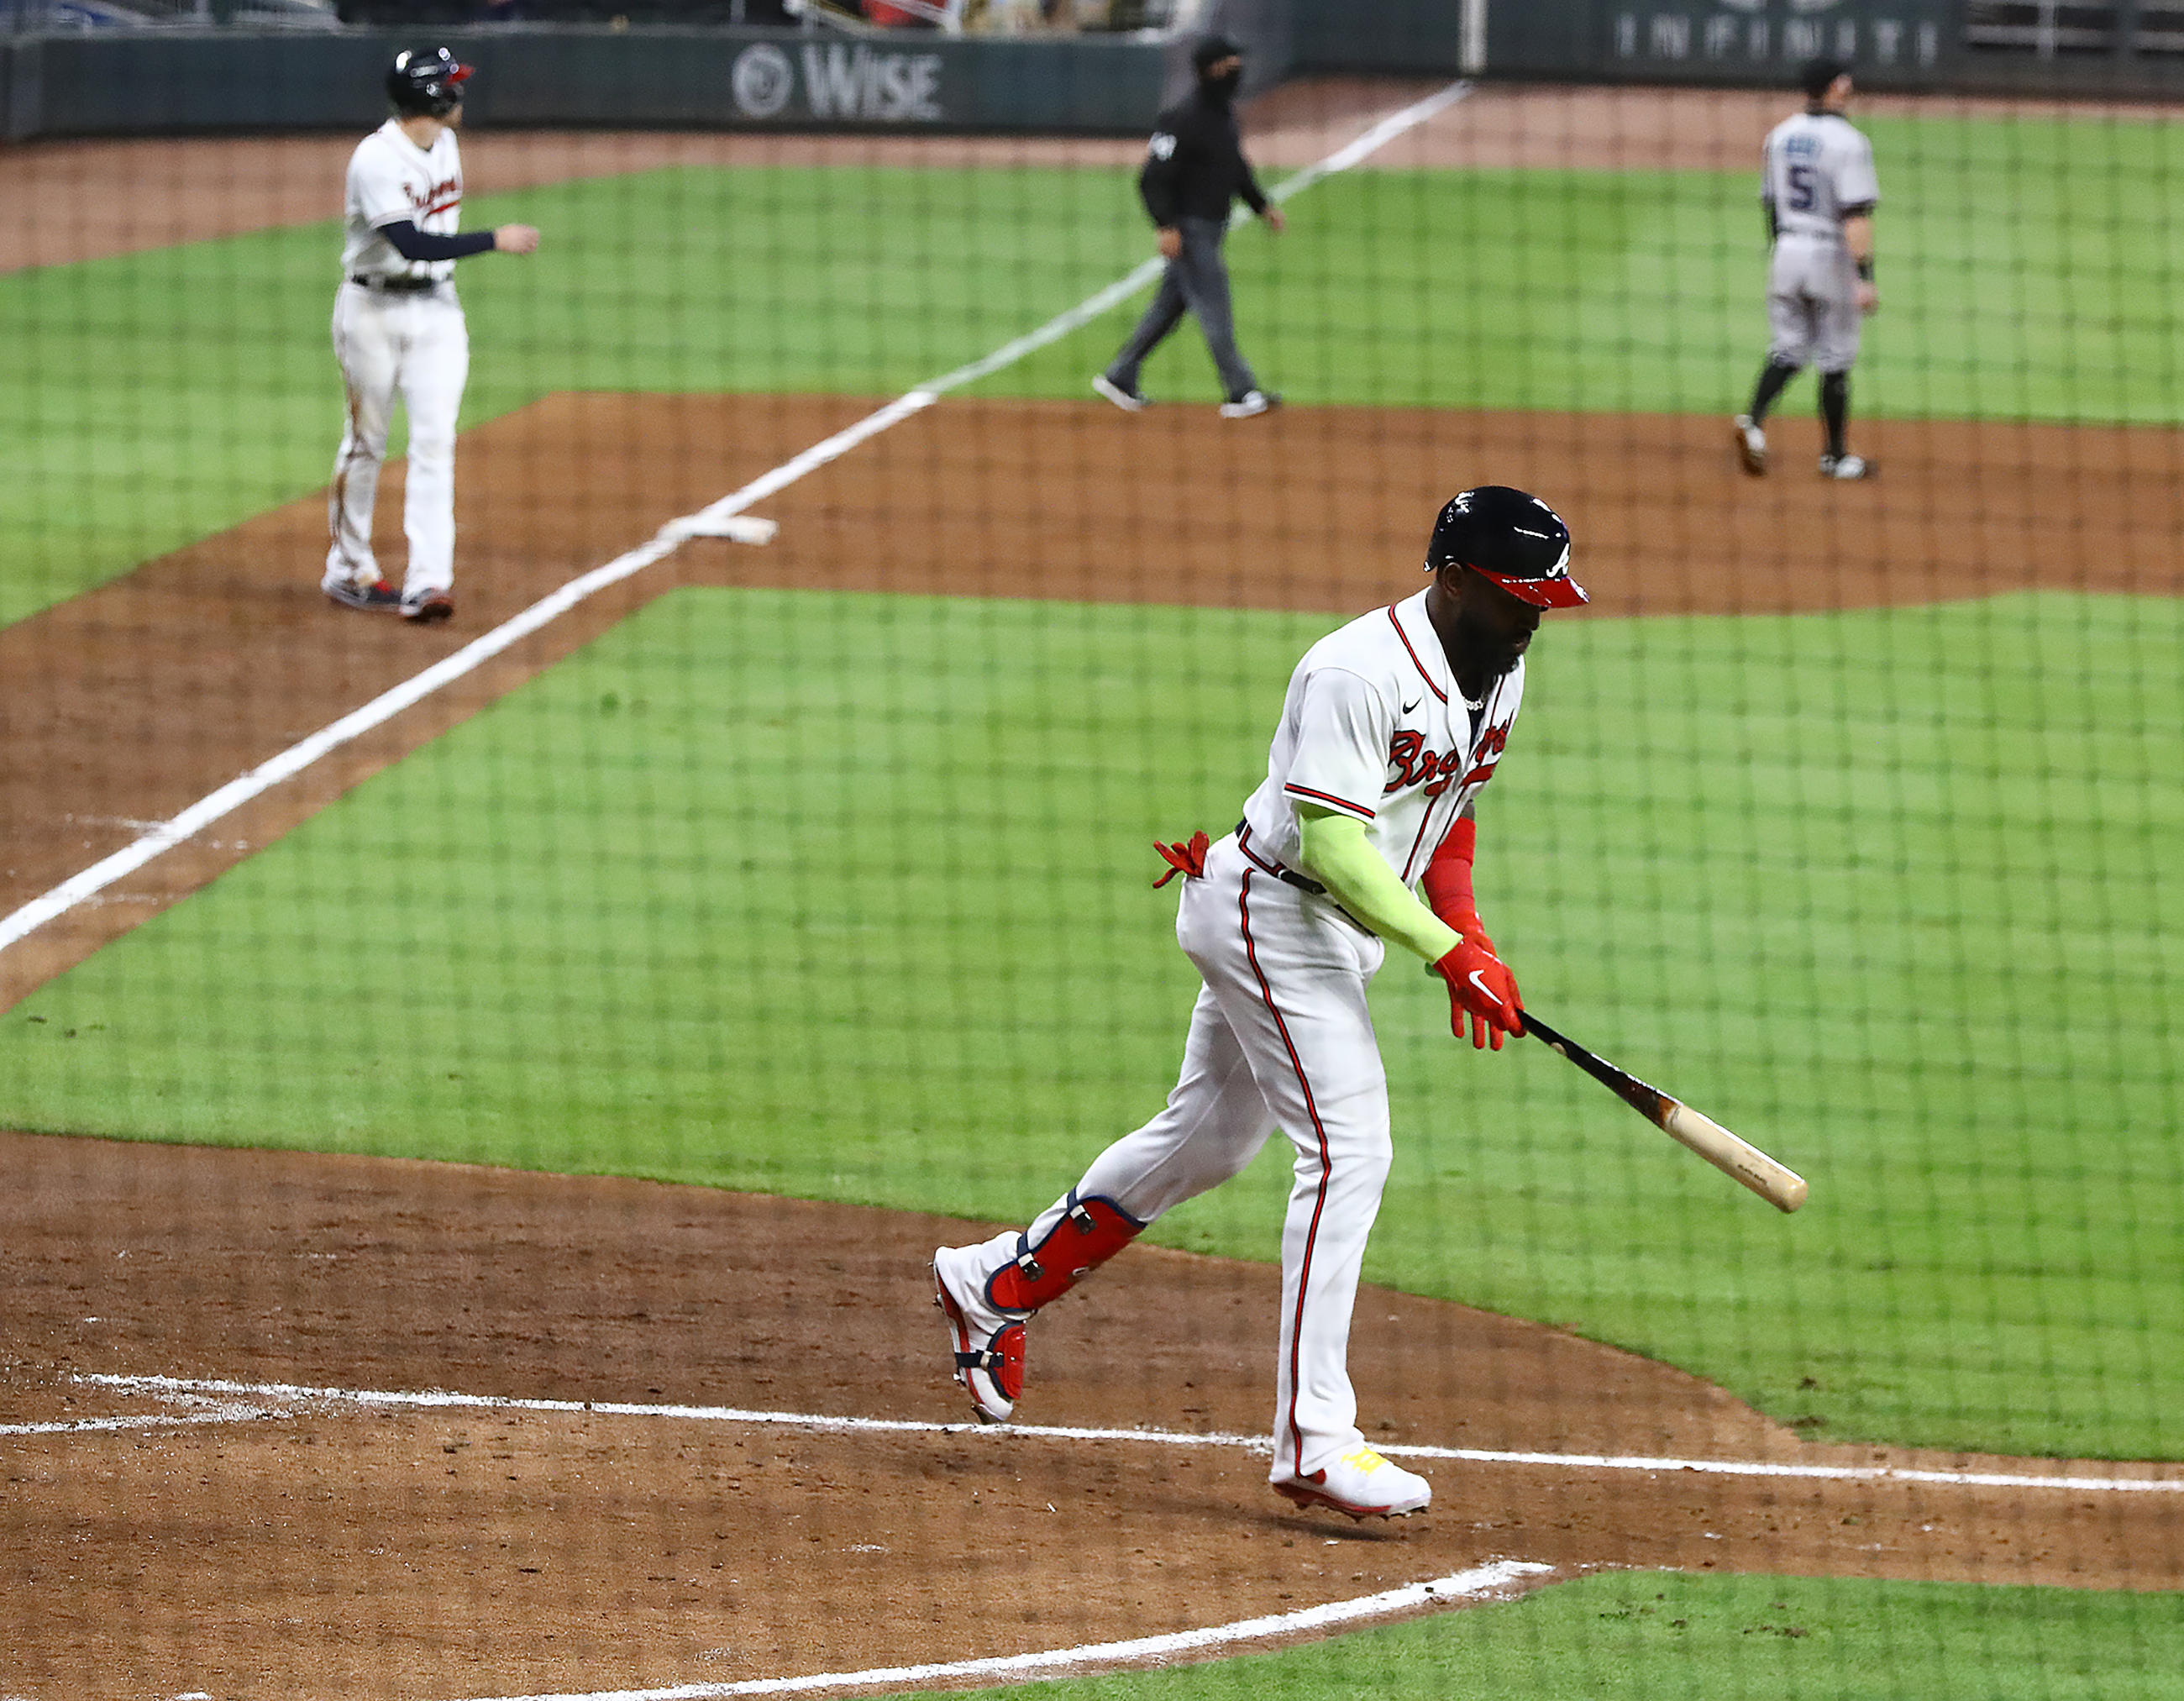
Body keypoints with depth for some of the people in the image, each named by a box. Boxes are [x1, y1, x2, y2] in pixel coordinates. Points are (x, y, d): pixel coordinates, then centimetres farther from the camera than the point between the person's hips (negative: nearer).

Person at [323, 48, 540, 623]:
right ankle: (348, 570, 19)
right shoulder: (376, 159, -19)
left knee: (434, 441, -6)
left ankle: (428, 581, -13)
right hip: (373, 311, -6)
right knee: (365, 443, 5)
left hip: (437, 310, 6)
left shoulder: (443, 144, 7)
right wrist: (494, 240, -26)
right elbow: (410, 244, -27)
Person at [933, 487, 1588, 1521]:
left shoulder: (1497, 671, 4)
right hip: (1273, 913, -10)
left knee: (1209, 1141, 19)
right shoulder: (1359, 672, -26)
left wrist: (1464, 930, 2)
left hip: (1344, 932, 10)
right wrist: (1446, 953, -36)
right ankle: (1313, 1443, -17)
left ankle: (995, 1283, 36)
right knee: (1348, 1152, -16)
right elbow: (1331, 842, -31)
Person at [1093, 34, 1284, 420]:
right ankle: (1241, 395, -5)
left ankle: (1119, 377, 23)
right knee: (1214, 309, -7)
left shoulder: (1224, 113, 11)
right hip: (1187, 226, -10)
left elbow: (1236, 168, 26)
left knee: (1170, 305, 15)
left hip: (1211, 227, 10)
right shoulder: (1183, 120, -19)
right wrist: (1166, 226, -29)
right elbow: (1154, 177, -21)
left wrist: (1262, 206, 19)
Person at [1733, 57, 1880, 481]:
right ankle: (1836, 456, 14)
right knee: (1835, 358, 6)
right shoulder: (1847, 143, -14)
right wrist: (1865, 277, -24)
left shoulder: (1779, 136, 7)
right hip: (1830, 256, -5)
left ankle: (1755, 420, -13)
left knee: (1788, 348, 11)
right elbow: (1856, 215, -21)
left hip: (1786, 254, 5)